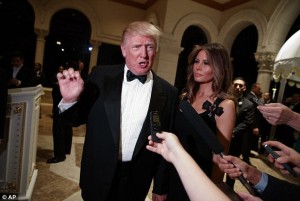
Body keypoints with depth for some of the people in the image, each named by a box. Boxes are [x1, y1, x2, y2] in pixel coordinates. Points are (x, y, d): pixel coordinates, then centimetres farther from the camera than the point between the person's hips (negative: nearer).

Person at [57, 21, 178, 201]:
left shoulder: (169, 93, -10)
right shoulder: (101, 76, -9)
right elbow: (79, 118, -1)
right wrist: (70, 100, -23)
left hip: (137, 182, 0)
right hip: (98, 176, 1)